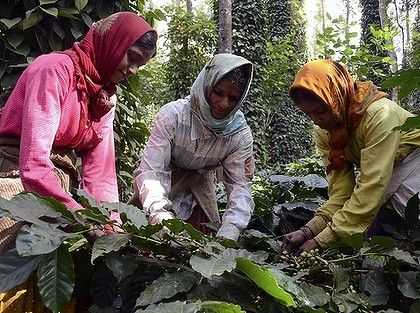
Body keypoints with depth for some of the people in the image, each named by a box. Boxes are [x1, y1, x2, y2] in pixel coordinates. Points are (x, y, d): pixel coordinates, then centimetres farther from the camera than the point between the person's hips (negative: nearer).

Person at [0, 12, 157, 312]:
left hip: (60, 184, 7)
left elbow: (100, 171, 0)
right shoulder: (55, 69, -17)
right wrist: (83, 216, -31)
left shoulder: (106, 95, 8)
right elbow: (34, 164, -26)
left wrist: (112, 223, -12)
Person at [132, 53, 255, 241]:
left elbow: (240, 186, -24)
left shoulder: (240, 134, -22)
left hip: (201, 183, 3)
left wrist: (228, 235, -41)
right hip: (166, 183, -2)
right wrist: (159, 211, -56)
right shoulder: (172, 115, -31)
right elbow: (151, 170, -35)